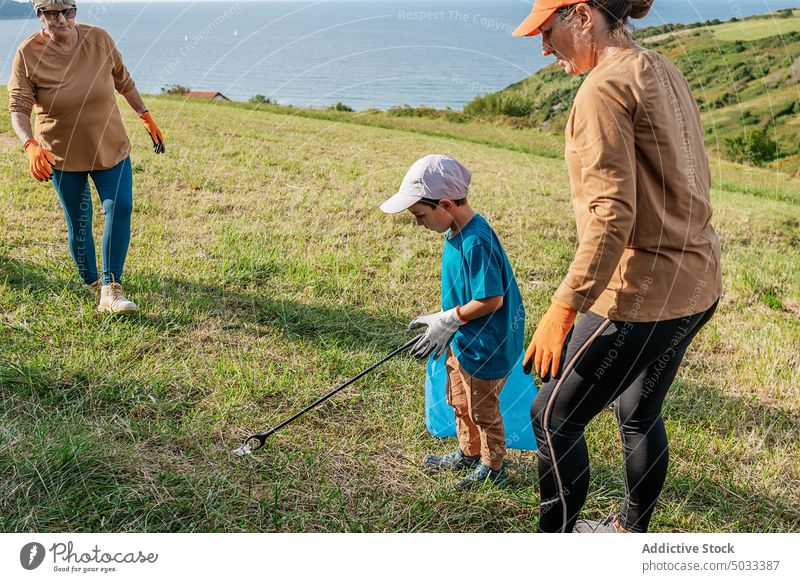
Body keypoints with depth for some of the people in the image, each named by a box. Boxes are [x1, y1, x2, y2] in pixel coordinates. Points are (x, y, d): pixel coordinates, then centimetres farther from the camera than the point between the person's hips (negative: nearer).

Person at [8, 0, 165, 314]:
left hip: (110, 147, 1)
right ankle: (94, 287, 24)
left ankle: (111, 289, -13)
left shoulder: (99, 39, -8)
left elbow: (123, 81, 8)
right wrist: (31, 145, -34)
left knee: (120, 208, -16)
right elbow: (18, 108, -17)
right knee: (78, 223, 6)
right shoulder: (28, 54, -14)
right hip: (62, 154, -1)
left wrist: (146, 117, 11)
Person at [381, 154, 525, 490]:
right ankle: (468, 454, 46)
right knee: (460, 402, 25)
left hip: (484, 348, -10)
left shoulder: (476, 243, -29)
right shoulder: (458, 233, 1)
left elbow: (491, 300, -29)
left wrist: (449, 319, -19)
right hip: (461, 340, 10)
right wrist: (442, 322, 8)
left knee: (482, 410, 11)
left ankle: (492, 468, 31)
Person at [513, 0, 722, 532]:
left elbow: (612, 215, -25)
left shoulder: (606, 86, -16)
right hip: (695, 284, 10)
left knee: (554, 417, 4)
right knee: (640, 414, 23)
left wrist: (564, 307, -25)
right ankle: (631, 532, 40)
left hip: (645, 290, -10)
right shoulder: (665, 73, 12)